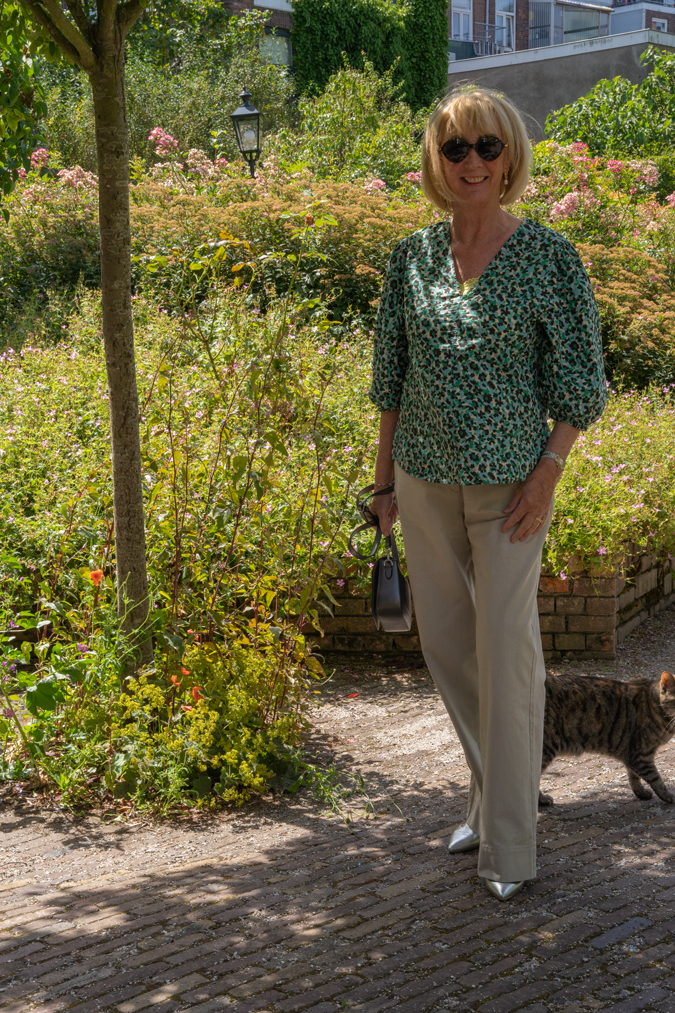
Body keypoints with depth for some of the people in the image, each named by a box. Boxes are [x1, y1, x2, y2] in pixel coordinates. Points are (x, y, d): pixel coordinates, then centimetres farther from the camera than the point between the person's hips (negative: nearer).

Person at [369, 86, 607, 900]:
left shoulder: (547, 258, -7)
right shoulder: (412, 257, 4)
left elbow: (577, 383, -5)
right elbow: (391, 375, 11)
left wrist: (547, 476, -12)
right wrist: (384, 478, 10)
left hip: (507, 480, -4)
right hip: (425, 476, 5)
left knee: (506, 648, -2)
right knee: (446, 642, 12)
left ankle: (510, 844, 8)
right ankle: (489, 796, 31)